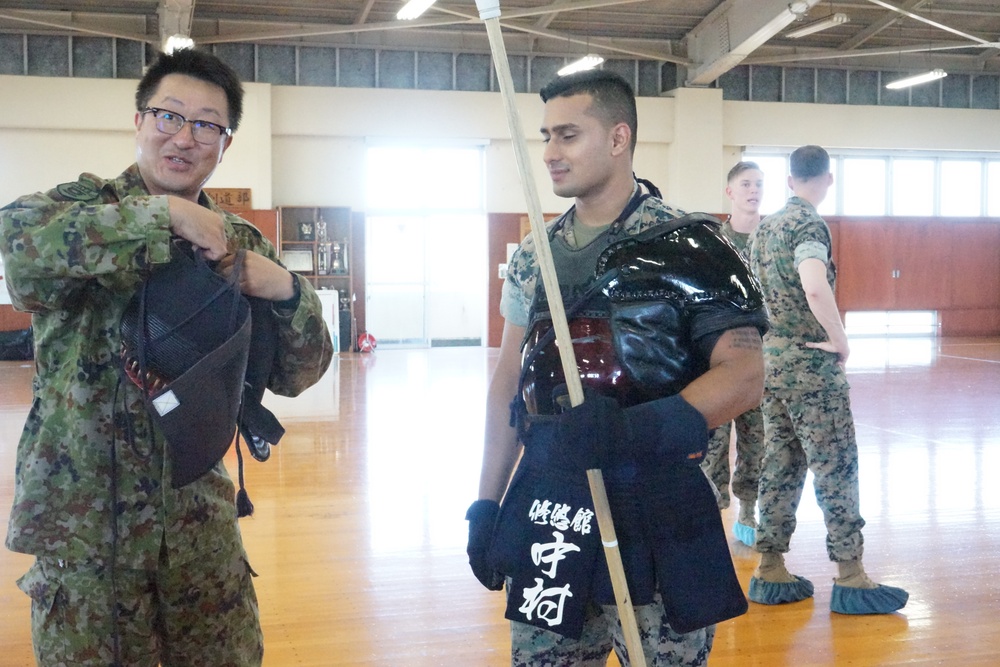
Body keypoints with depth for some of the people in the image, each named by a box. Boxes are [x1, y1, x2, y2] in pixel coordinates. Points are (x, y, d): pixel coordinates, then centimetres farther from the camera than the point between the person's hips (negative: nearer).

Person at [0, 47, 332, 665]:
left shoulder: (239, 243, 6)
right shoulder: (85, 205, -6)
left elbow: (296, 376, 4)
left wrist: (287, 291, -15)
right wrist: (166, 214, -28)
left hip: (198, 514, 4)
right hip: (82, 516, -3)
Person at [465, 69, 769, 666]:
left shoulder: (689, 249, -8)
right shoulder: (536, 255, 9)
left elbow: (744, 375, -15)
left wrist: (635, 427, -29)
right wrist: (487, 504, 12)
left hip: (654, 510, -5)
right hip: (546, 505, 5)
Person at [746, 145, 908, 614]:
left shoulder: (763, 228, 12)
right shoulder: (808, 224, -13)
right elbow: (816, 289, -30)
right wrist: (841, 340, -18)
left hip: (770, 359, 8)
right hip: (810, 363, -8)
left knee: (781, 464, 12)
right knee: (837, 468, -1)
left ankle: (770, 573, 15)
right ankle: (850, 580, 3)